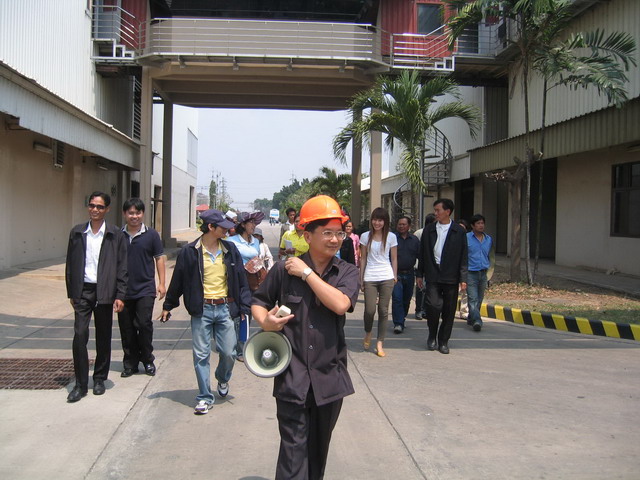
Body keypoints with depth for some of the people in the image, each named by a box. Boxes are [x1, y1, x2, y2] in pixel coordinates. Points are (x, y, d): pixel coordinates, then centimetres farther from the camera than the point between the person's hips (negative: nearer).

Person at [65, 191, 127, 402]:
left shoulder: (115, 235, -2)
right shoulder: (77, 232, 5)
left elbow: (122, 267, -2)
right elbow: (71, 264, 9)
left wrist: (120, 295, -7)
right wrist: (71, 292, 7)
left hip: (105, 292, -1)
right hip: (83, 290, 1)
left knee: (103, 338, 8)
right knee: (79, 335, -6)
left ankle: (99, 379, 23)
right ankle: (81, 383, 3)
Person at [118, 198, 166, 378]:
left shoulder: (151, 234, 0)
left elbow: (159, 258, 4)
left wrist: (161, 283, -1)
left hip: (145, 289, -2)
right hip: (123, 290, 2)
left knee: (144, 324, -6)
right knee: (126, 328, 7)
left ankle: (147, 359, 13)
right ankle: (130, 362, 21)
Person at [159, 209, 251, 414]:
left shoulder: (230, 249, 3)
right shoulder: (190, 251, -5)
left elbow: (241, 279, 6)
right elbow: (178, 280, 3)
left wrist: (245, 305, 2)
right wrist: (167, 306, 8)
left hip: (225, 308, 2)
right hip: (201, 309, -2)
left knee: (229, 353, 4)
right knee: (201, 355, 3)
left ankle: (222, 379, 36)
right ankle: (205, 397, 17)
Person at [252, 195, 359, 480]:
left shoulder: (347, 273, 0)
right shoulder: (284, 270, -3)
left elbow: (341, 304, -19)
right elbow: (258, 302, 8)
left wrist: (307, 273, -14)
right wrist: (265, 321, -13)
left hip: (329, 377, 2)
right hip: (292, 378, -2)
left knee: (318, 448, 19)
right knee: (293, 451, -3)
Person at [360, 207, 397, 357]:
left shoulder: (391, 237, 4)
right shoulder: (365, 236, 4)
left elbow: (394, 259, 9)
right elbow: (363, 259, 8)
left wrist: (395, 277, 5)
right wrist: (361, 278, 7)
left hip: (386, 278, 0)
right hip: (370, 277, 0)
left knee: (383, 311, 2)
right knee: (369, 310, -7)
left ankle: (379, 344, 10)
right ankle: (368, 334, 24)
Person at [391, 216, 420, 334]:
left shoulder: (414, 240, 8)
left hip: (409, 274, 4)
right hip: (396, 274, -4)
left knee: (406, 299, 13)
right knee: (397, 298, -13)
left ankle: (401, 320, 30)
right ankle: (398, 324, -10)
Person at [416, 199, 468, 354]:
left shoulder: (459, 231, 1)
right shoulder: (429, 230, 7)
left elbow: (463, 257, 0)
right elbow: (422, 253, 10)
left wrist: (463, 278, -4)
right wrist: (420, 274, 8)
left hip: (451, 277, -1)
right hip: (432, 276, 1)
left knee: (449, 311, 4)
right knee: (432, 306, -11)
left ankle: (443, 341, 19)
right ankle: (432, 336, 13)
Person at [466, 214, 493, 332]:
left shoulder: (489, 239, 13)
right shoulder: (466, 238, -3)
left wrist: (487, 267, 18)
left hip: (483, 274, 5)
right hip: (471, 273, -5)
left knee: (479, 299, 9)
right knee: (473, 299, -14)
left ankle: (471, 319, 23)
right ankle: (477, 321, -21)